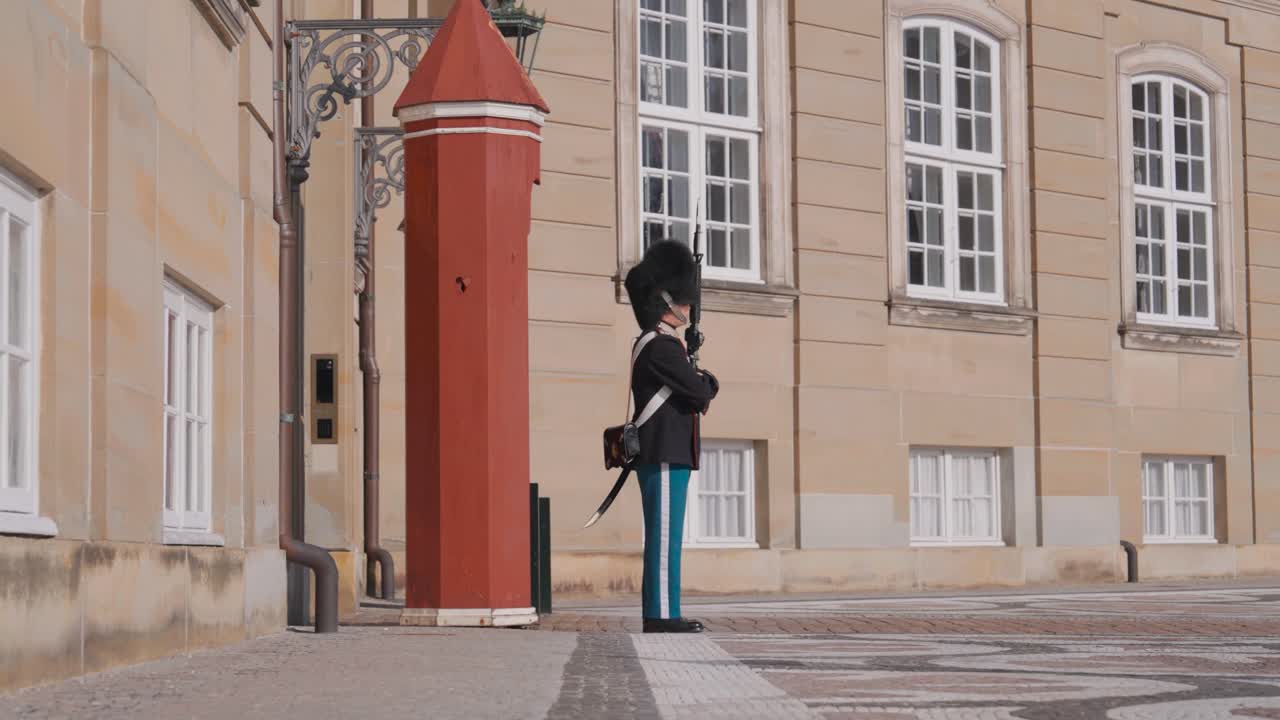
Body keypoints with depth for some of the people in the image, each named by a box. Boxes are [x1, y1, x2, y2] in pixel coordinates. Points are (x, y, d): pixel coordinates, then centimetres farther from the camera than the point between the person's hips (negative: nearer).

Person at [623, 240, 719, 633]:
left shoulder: (654, 345, 19)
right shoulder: (661, 346, -14)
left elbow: (696, 394, 24)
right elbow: (702, 393, -16)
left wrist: (701, 385, 4)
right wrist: (707, 382, 5)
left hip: (666, 456, 11)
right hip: (665, 456, -11)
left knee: (665, 537, 10)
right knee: (665, 536, -10)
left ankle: (661, 614, 12)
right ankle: (661, 615, -9)